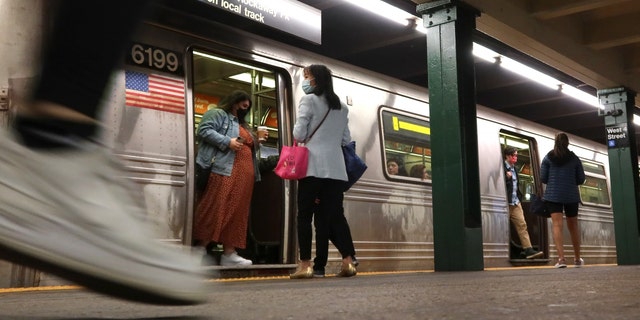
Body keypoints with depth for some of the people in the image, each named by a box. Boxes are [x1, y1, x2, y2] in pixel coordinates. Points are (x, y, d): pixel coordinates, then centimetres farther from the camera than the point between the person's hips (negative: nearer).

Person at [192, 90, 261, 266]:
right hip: (224, 170, -8)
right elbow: (204, 131, -9)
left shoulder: (242, 124, 32)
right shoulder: (218, 114, 7)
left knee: (237, 211, 2)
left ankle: (229, 253, 1)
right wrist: (227, 142, -16)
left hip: (244, 174, 8)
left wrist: (257, 141, 17)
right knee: (215, 208, -14)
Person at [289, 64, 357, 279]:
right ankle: (348, 261, -1)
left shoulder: (309, 100, 0)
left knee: (305, 214, 0)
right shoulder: (342, 107, 18)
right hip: (336, 167, 5)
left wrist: (301, 136, 15)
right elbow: (346, 140, 18)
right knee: (335, 214, 7)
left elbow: (299, 134, -6)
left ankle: (305, 264, -3)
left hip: (314, 165, -5)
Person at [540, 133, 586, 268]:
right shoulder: (574, 158, 3)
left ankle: (561, 258, -20)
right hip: (572, 196, 2)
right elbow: (581, 179, 5)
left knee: (557, 225, -7)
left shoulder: (548, 158, 1)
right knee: (573, 226, 14)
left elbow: (543, 178, -2)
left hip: (553, 195, -2)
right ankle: (577, 259, 25)